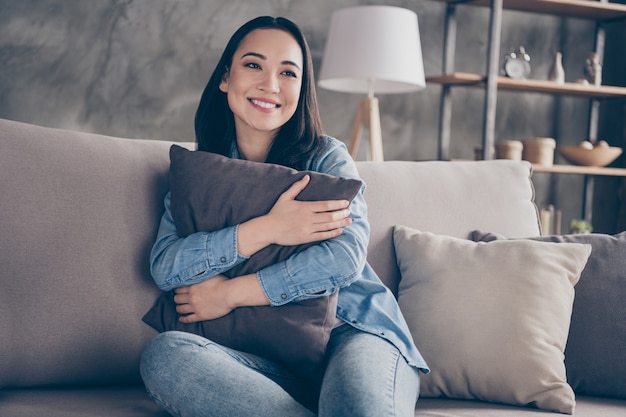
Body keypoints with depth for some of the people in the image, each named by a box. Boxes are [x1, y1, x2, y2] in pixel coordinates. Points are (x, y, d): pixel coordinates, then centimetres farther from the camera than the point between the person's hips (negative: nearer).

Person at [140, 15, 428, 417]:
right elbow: (165, 267, -4)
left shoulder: (327, 158, 8)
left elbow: (345, 255, -11)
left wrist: (230, 293, -9)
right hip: (268, 363, 6)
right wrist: (266, 230, -15)